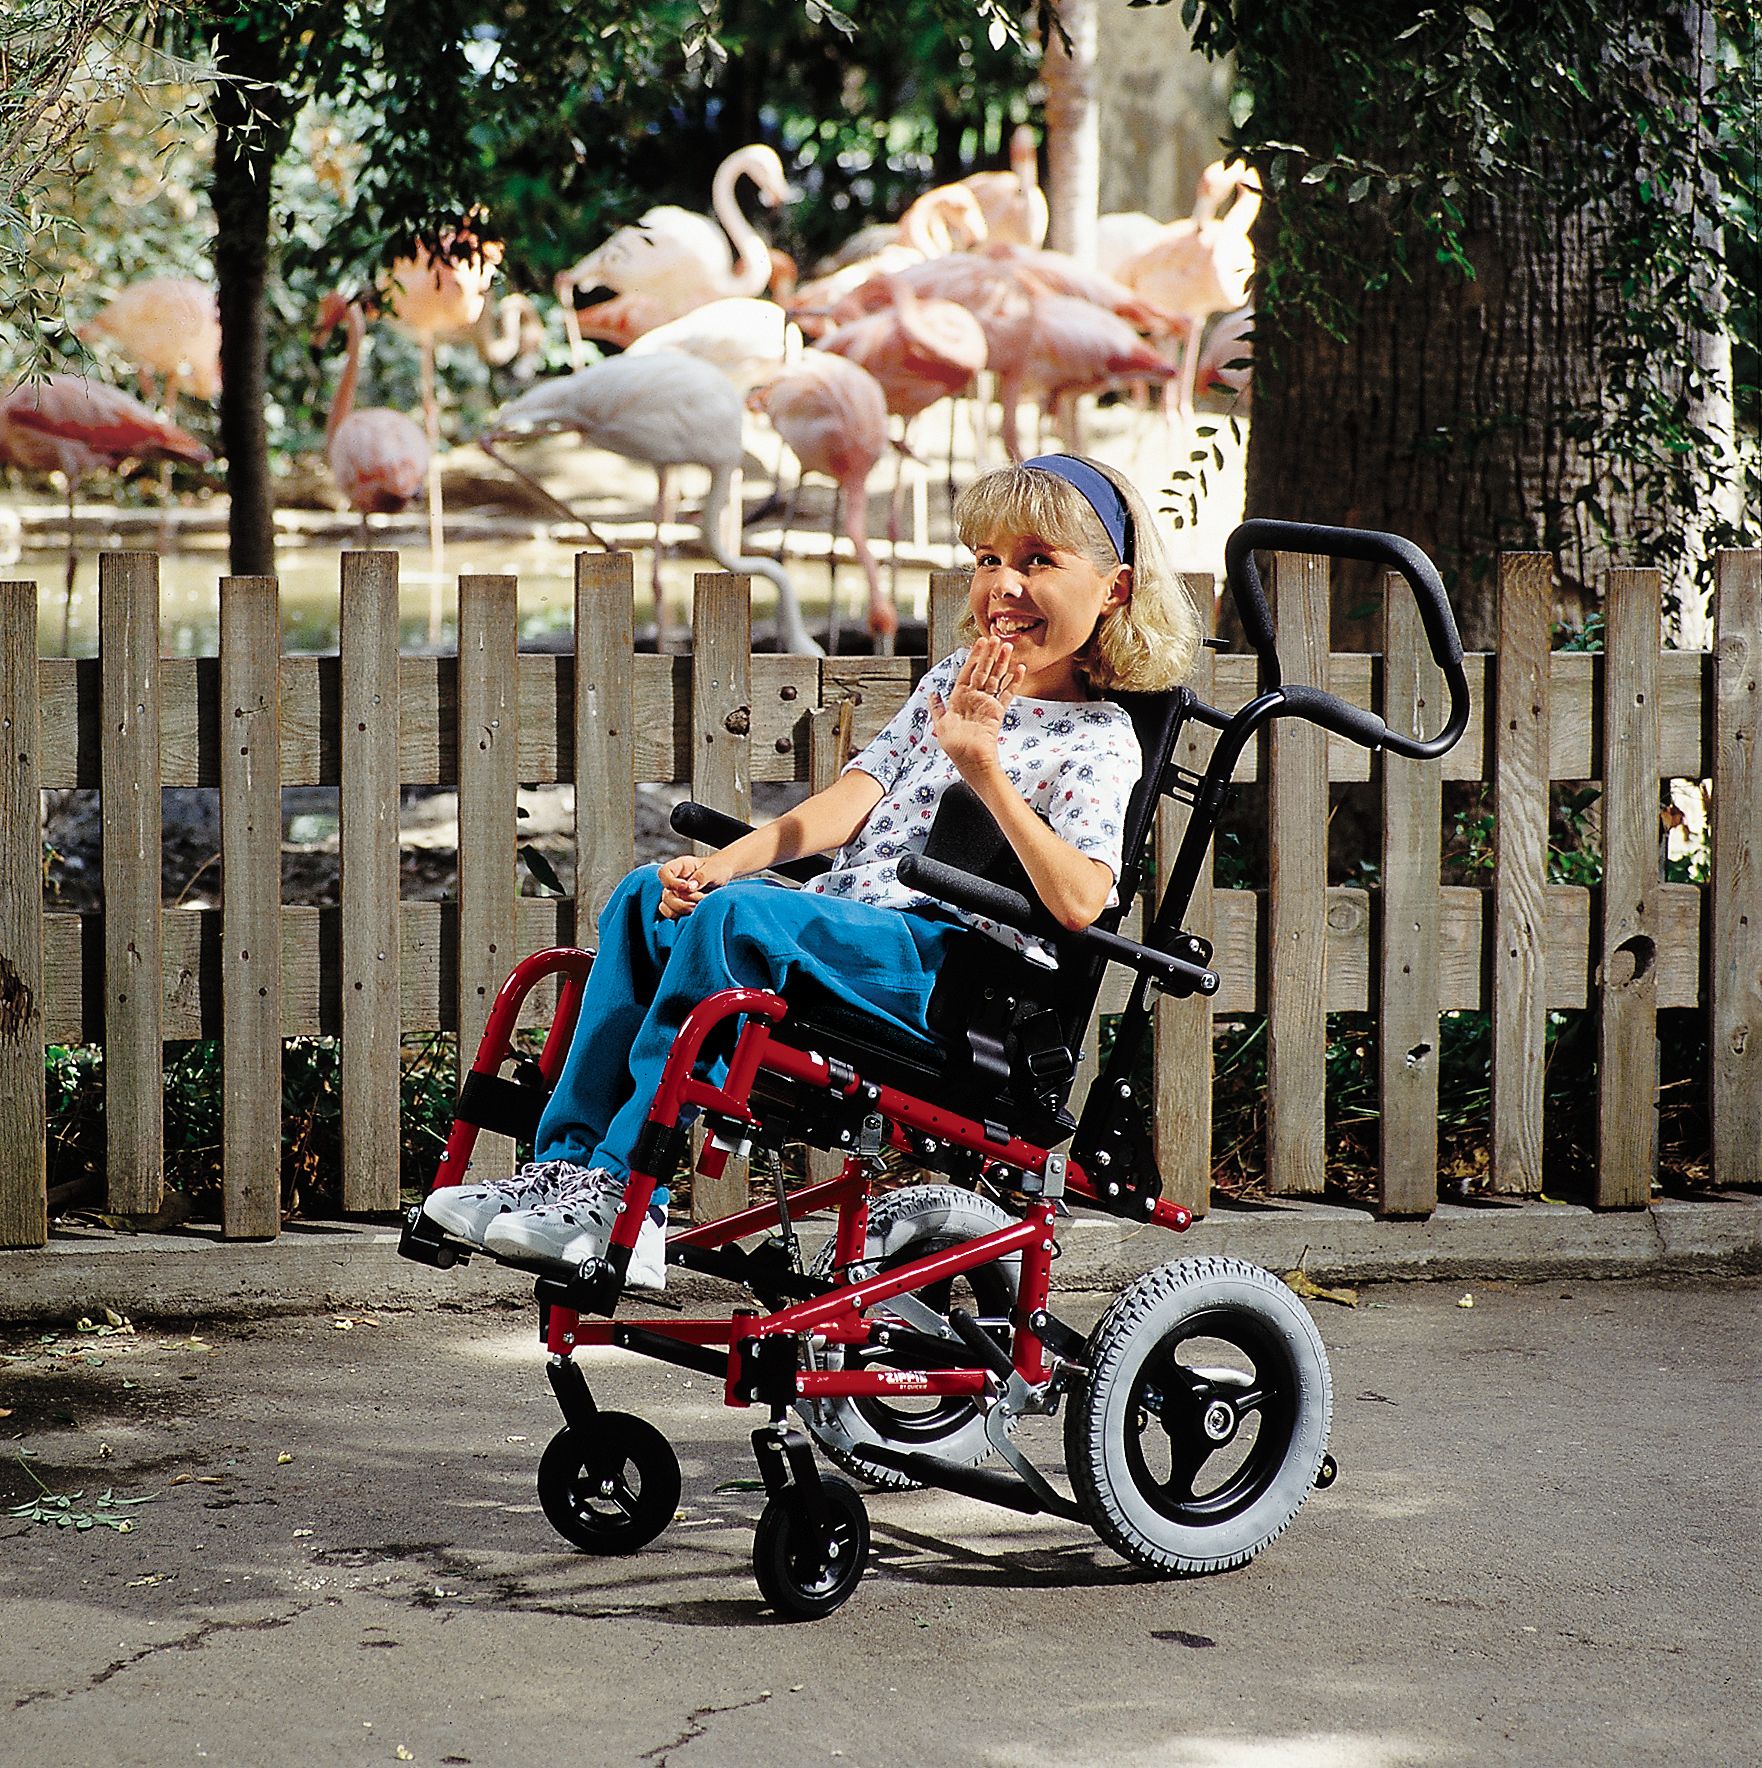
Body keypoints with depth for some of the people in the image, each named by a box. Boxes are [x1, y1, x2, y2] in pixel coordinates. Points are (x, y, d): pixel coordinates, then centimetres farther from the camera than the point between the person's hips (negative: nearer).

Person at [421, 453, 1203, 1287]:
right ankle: (566, 1164, -13)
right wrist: (728, 860, -4)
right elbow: (854, 798, 12)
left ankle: (625, 1193, -32)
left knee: (738, 917, -30)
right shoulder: (954, 681, 22)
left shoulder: (1098, 740, -1)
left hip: (939, 960, -8)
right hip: (847, 924, 8)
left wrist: (984, 768, -23)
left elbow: (1077, 901, -18)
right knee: (647, 896, -7)